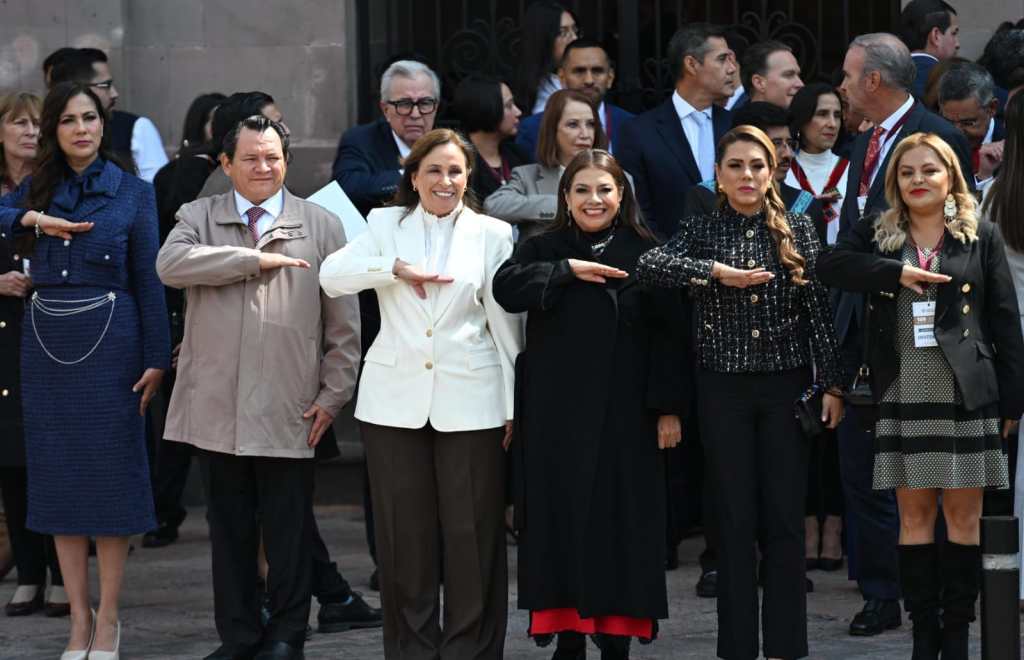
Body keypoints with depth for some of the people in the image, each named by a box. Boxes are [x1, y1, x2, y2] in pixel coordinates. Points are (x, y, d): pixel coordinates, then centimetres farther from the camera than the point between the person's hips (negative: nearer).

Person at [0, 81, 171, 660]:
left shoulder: (133, 193, 0)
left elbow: (149, 281, -2)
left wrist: (157, 358, -7)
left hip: (110, 341, -3)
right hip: (47, 344, 3)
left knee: (110, 475, 0)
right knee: (59, 477, 5)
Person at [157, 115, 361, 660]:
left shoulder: (322, 226, 6)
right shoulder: (199, 217, 9)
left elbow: (343, 323, 6)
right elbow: (171, 264, -14)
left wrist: (334, 394, 0)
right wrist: (256, 259, -14)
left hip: (287, 409, -1)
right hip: (219, 404, 1)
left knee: (288, 528, 2)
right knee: (229, 525, 8)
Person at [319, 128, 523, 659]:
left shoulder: (492, 234, 6)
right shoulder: (386, 224, 8)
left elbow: (504, 322, 4)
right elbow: (332, 276, -6)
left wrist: (514, 405, 2)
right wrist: (396, 268, -18)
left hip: (469, 406, -1)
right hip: (396, 401, 1)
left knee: (472, 536, -1)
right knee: (405, 537, 5)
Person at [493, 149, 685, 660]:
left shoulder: (645, 254, 3)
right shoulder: (544, 250, 7)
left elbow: (667, 334, 0)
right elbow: (506, 287, -12)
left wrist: (668, 408, -5)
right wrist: (568, 270, -18)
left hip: (623, 416, -1)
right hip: (556, 414, 1)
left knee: (620, 521, 2)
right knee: (562, 519, 3)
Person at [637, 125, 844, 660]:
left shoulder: (798, 229, 4)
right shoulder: (701, 231, 3)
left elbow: (818, 310, 3)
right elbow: (648, 265, -15)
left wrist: (831, 384, -1)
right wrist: (717, 272, -21)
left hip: (787, 384, 0)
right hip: (724, 389, 0)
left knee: (785, 519, 1)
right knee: (736, 520, 3)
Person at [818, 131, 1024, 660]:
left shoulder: (981, 238, 5)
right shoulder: (876, 234, 10)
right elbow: (830, 266, -7)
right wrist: (896, 272, -15)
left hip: (967, 393, -1)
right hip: (903, 393, 1)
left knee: (963, 513, 0)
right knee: (914, 513, 3)